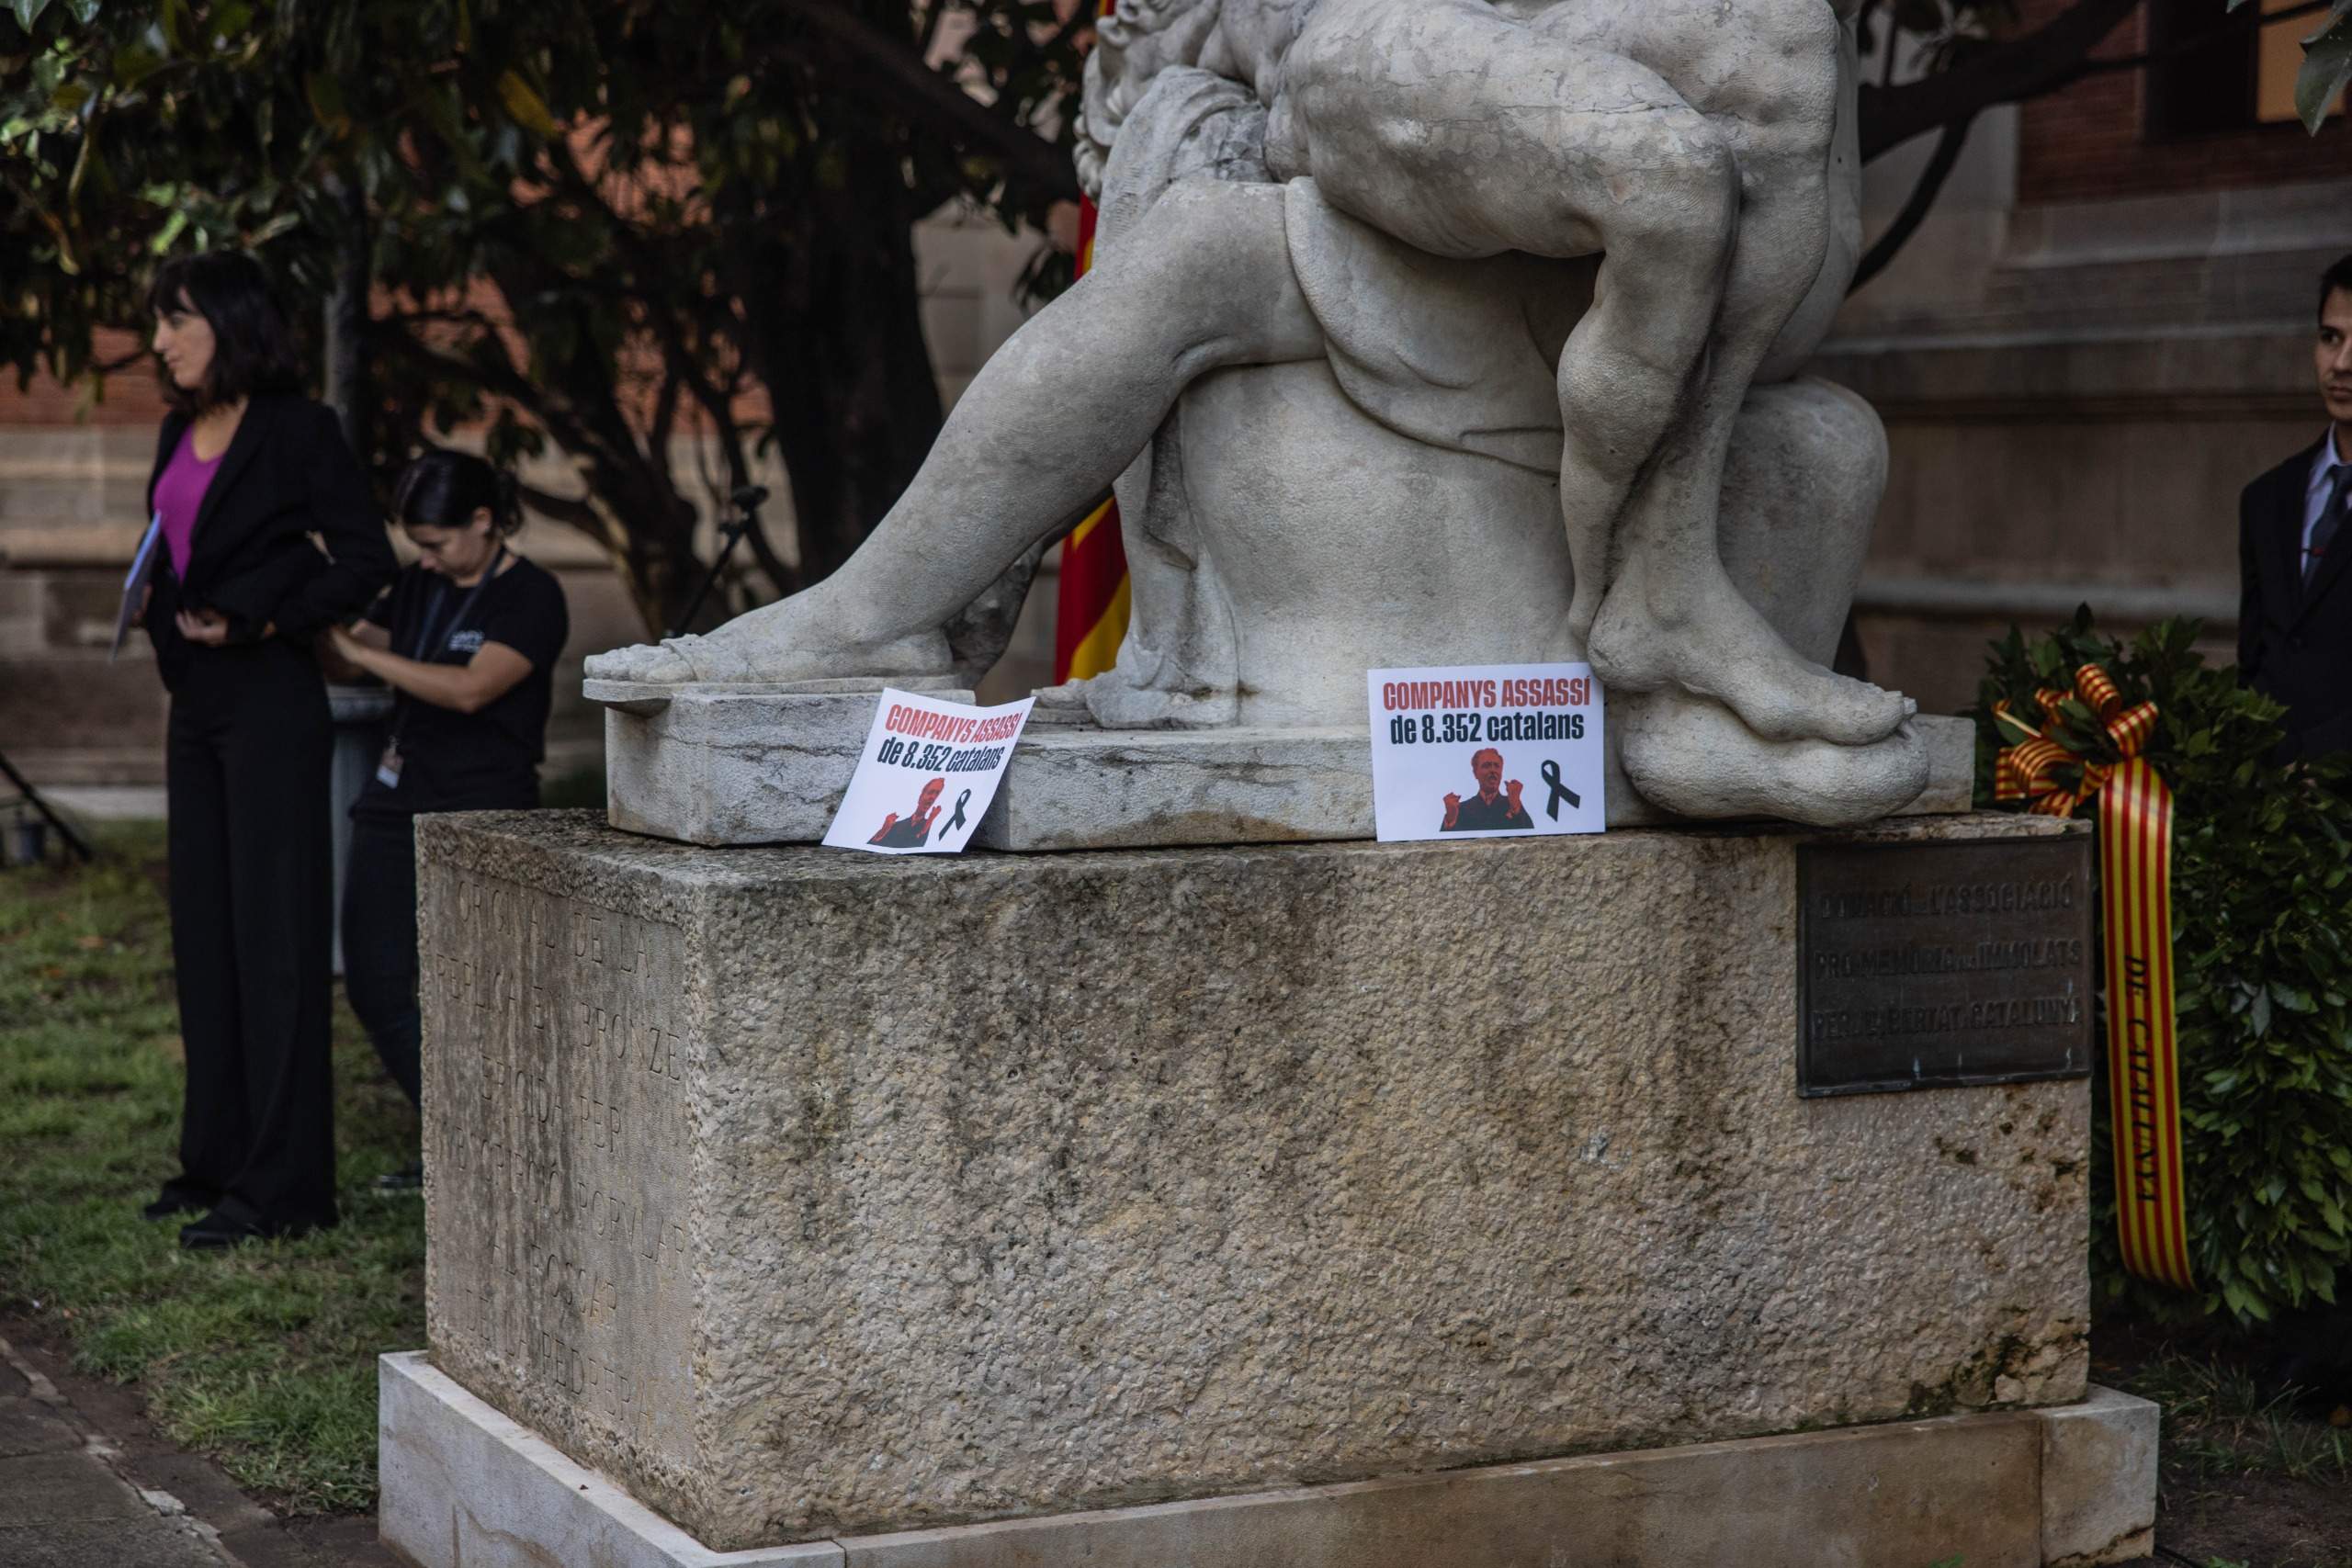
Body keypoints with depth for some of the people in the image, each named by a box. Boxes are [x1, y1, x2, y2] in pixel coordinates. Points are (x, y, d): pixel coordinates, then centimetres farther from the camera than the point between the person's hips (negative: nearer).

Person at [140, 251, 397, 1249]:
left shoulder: (296, 431, -9)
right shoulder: (180, 434, 14)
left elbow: (364, 559, -10)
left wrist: (255, 622, -15)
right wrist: (167, 625, 10)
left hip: (268, 704, -8)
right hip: (195, 706, 8)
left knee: (272, 932, -6)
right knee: (202, 932, 11)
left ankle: (281, 1184, -3)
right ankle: (219, 1158, 20)